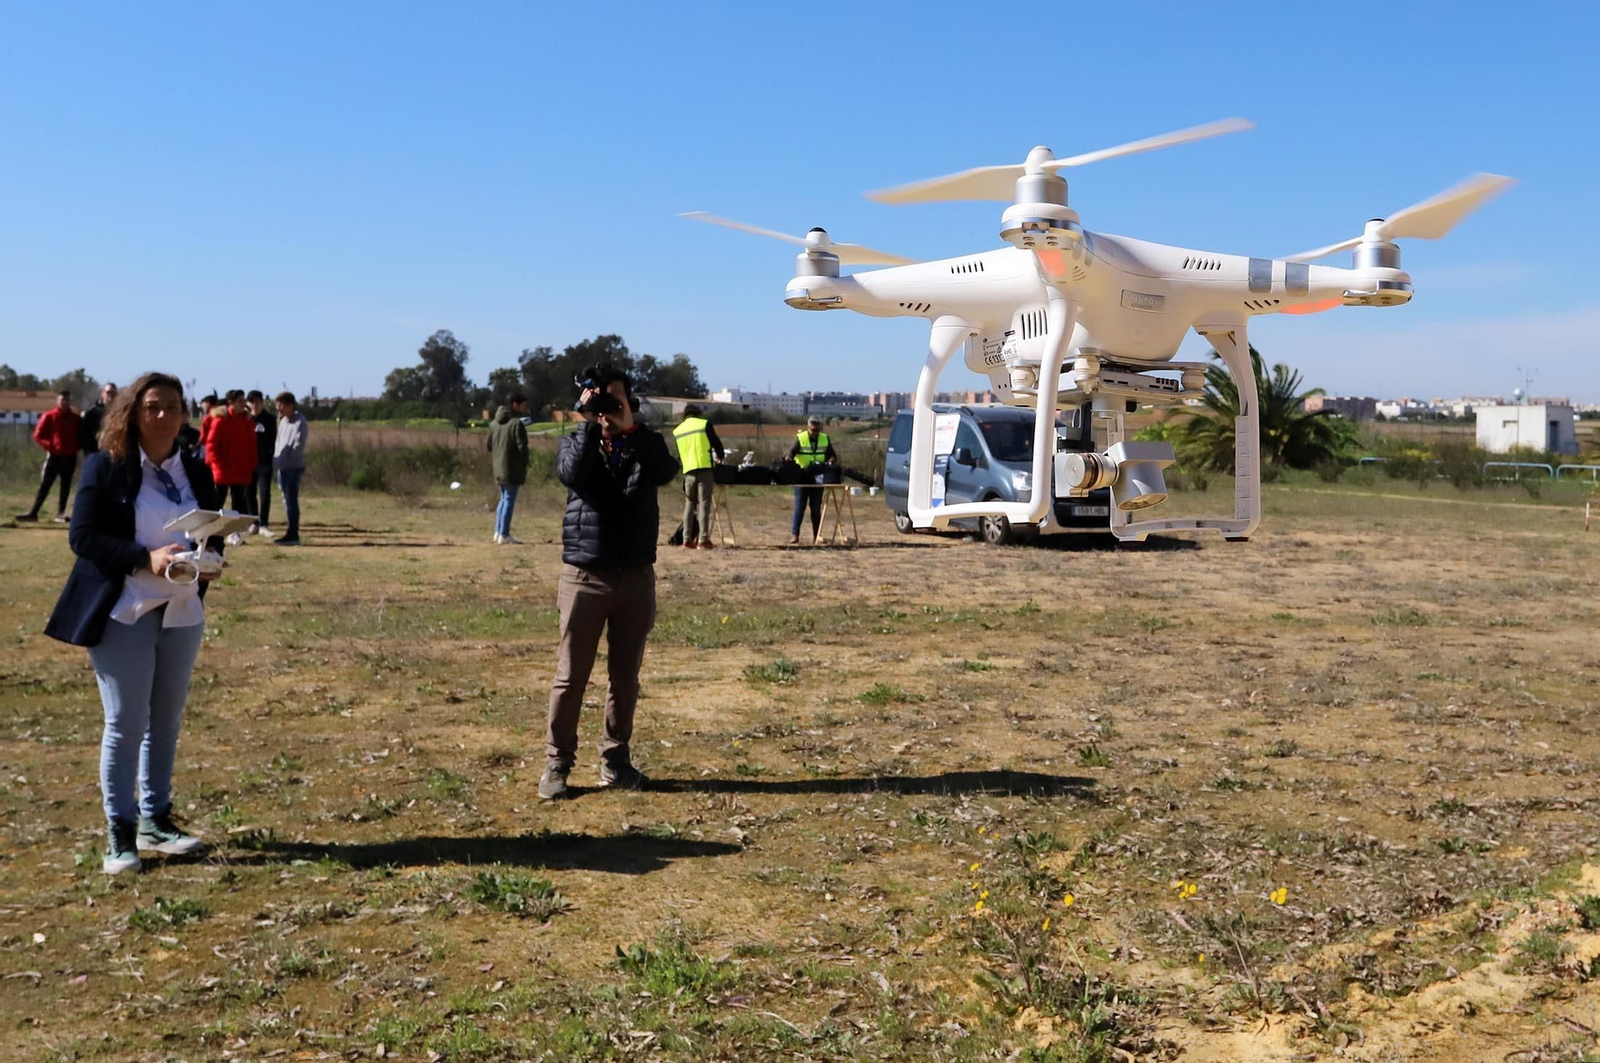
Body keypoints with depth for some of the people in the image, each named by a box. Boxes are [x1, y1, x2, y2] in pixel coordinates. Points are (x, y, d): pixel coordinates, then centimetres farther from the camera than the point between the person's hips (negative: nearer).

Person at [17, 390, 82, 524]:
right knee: (44, 485, -3)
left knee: (66, 486, 7)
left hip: (70, 457, 2)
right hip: (54, 456, -2)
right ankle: (33, 512, -3)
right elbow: (38, 436, -2)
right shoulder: (49, 416, -2)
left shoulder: (76, 419, 3)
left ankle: (61, 513, 13)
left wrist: (75, 447, -5)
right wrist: (50, 445, -15)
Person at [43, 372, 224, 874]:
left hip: (182, 612, 5)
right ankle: (119, 833, 9)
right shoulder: (106, 467, -5)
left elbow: (214, 534, 14)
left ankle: (155, 821, 25)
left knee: (166, 721, 12)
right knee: (125, 723, -2)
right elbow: (82, 536, -11)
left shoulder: (197, 473, 8)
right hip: (122, 612, -5)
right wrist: (146, 558, -22)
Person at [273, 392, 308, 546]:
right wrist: (276, 460, 6)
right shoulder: (283, 421, 13)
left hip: (294, 467, -8)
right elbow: (279, 442, 17)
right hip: (282, 467, 8)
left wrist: (283, 460, -18)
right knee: (287, 500, 11)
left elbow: (298, 446, -17)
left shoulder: (299, 422, -12)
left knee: (291, 500, -7)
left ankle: (293, 535, -3)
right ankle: (291, 534, 16)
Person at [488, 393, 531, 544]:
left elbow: (489, 445, 17)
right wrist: (525, 467, -4)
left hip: (498, 468, 8)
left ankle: (498, 531, 20)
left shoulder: (495, 423, 12)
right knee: (509, 500, -3)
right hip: (513, 469, -8)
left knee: (503, 498, 19)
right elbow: (522, 447, -15)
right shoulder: (517, 423, -14)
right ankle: (504, 535, -1)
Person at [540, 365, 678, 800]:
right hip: (585, 575, -2)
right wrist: (589, 423, -17)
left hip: (636, 577, 2)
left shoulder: (645, 443, 6)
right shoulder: (574, 442, 5)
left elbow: (666, 471, -16)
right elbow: (572, 473, -18)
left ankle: (615, 759, 21)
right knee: (571, 675, 1)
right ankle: (557, 763, 10)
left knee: (625, 676, 9)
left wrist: (630, 427, -22)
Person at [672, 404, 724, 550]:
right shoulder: (705, 424, 2)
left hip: (688, 471, 4)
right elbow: (716, 443, 4)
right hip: (704, 468, -3)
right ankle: (704, 540, -7)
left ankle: (687, 539, 6)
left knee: (689, 504, 11)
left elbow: (679, 455, 16)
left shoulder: (677, 431, 14)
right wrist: (720, 458, 22)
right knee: (704, 504, -3)